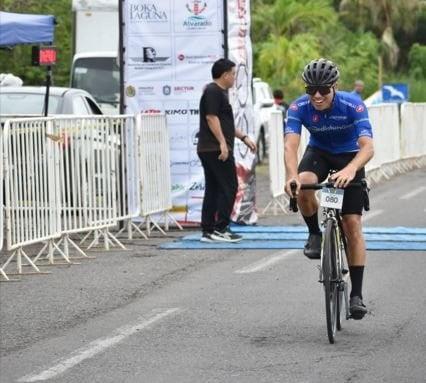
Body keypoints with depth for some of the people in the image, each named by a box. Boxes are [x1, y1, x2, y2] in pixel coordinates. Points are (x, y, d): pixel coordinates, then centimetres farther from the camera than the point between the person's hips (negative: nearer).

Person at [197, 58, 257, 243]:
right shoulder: (213, 92, -10)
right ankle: (220, 229, -10)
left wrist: (243, 137, 28)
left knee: (212, 189, 9)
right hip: (216, 149, -11)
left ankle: (208, 231, 9)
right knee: (229, 188, -9)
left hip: (208, 150, 11)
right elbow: (211, 118, -19)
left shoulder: (219, 92, 23)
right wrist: (222, 142, -24)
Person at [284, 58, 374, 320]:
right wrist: (292, 176, -56)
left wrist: (350, 170, -61)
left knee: (352, 224, -10)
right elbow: (291, 145, -36)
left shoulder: (353, 106, -31)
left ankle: (357, 294, -3)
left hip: (349, 157, -1)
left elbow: (367, 147, -41)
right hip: (318, 153, 1)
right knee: (303, 186, -34)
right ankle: (315, 234, -5)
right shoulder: (299, 108, -25)